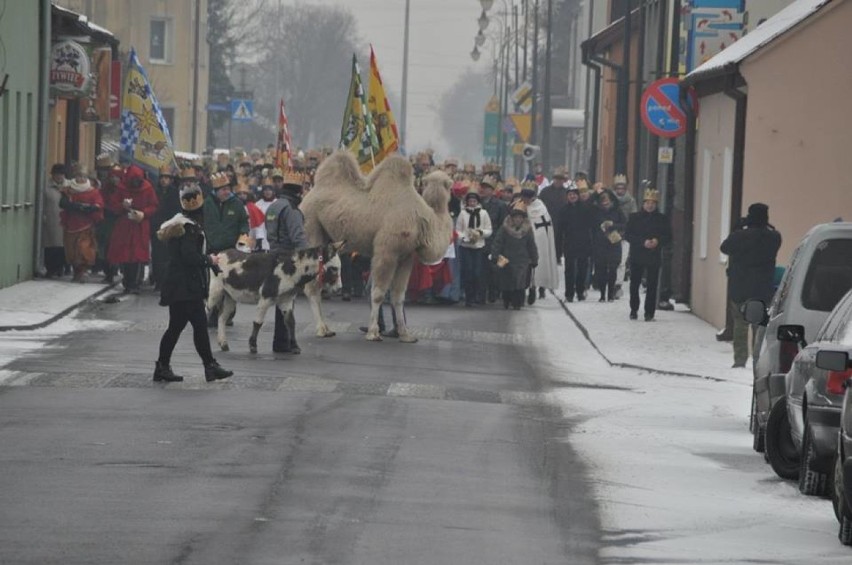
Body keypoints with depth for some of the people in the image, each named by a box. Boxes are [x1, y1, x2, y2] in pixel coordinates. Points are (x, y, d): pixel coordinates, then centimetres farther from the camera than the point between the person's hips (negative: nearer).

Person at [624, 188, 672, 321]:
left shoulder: (662, 219, 4)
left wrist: (658, 241, -14)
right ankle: (633, 310, 21)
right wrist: (643, 242, -15)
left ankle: (649, 312, 0)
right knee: (634, 284, 6)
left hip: (654, 257, 0)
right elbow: (628, 235, -3)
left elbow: (668, 236, 7)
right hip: (636, 256, 0)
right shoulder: (634, 217, 2)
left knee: (652, 285, -4)